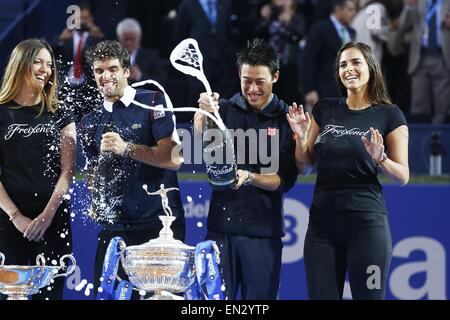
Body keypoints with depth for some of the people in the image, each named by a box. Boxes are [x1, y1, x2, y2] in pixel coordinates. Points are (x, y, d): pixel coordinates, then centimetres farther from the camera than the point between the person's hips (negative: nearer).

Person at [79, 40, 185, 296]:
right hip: (116, 225, 4)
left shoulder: (153, 103, -1)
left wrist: (126, 148, -19)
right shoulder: (91, 122, 13)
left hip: (161, 222, -4)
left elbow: (174, 159, -10)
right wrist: (97, 205, 2)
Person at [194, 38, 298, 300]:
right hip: (221, 225, 1)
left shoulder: (287, 119, 2)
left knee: (261, 298, 3)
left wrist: (249, 178, -19)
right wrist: (203, 114, -37)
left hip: (264, 231, 0)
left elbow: (286, 180, -2)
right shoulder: (225, 109, 4)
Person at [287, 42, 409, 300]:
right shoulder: (324, 110, 10)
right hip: (322, 220, 4)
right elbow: (305, 167, 15)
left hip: (366, 221, -4)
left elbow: (403, 177, 0)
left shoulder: (390, 115, 0)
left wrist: (380, 158, -18)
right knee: (321, 296, 2)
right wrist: (301, 136, -3)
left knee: (368, 295, -3)